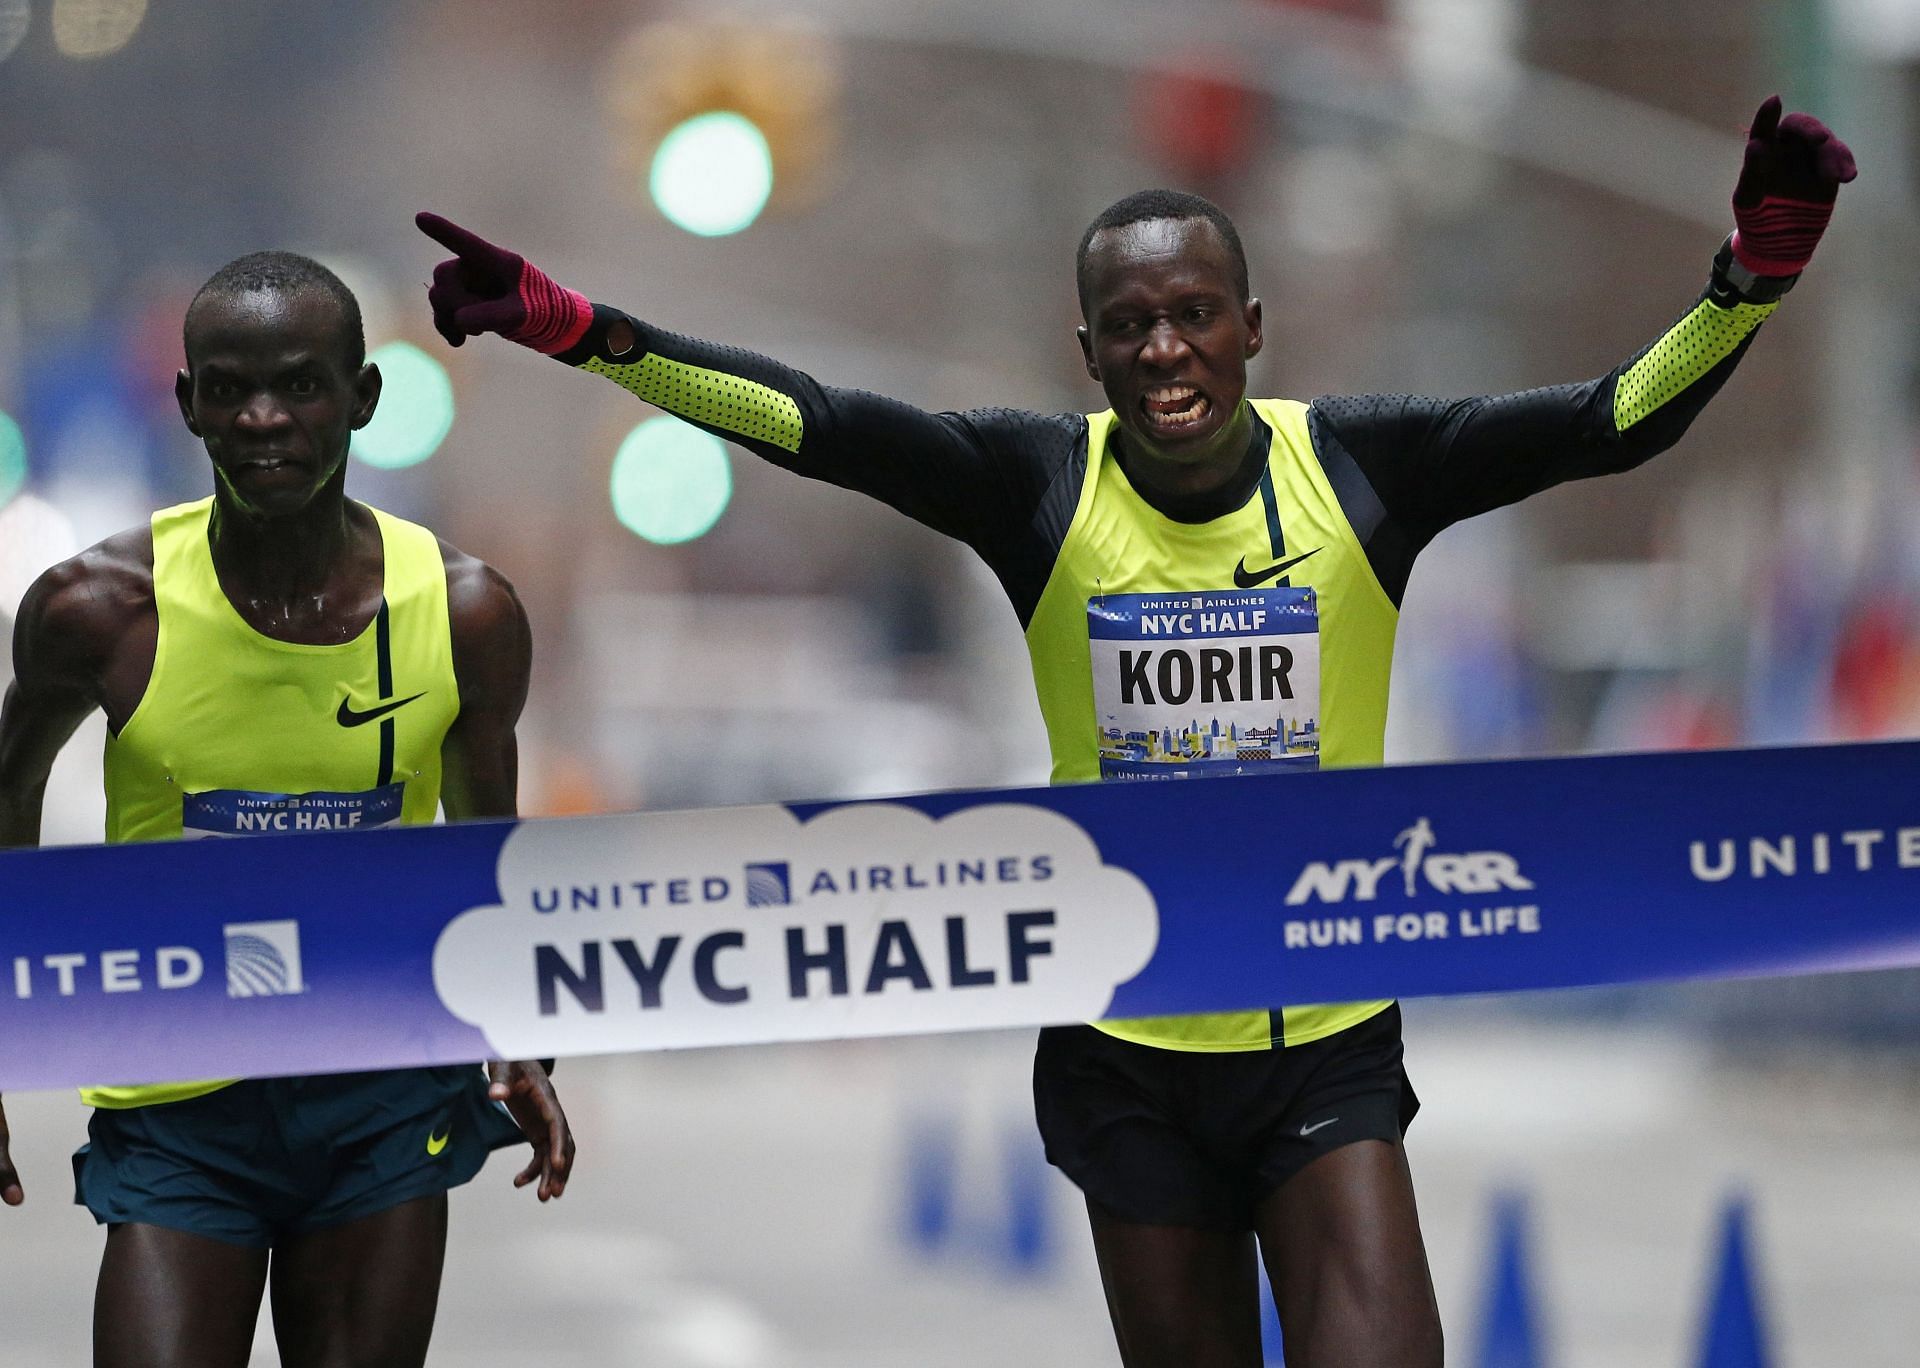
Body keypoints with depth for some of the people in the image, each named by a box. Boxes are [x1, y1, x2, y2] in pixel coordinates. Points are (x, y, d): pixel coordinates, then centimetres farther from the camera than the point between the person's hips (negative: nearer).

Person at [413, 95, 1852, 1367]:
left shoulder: (1358, 468, -7)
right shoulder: (1042, 486, -7)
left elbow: (1613, 419, -13)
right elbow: (806, 422, -15)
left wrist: (1749, 282, -29)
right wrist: (571, 328, -26)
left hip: (1328, 1044, -1)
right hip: (1126, 1049, 1)